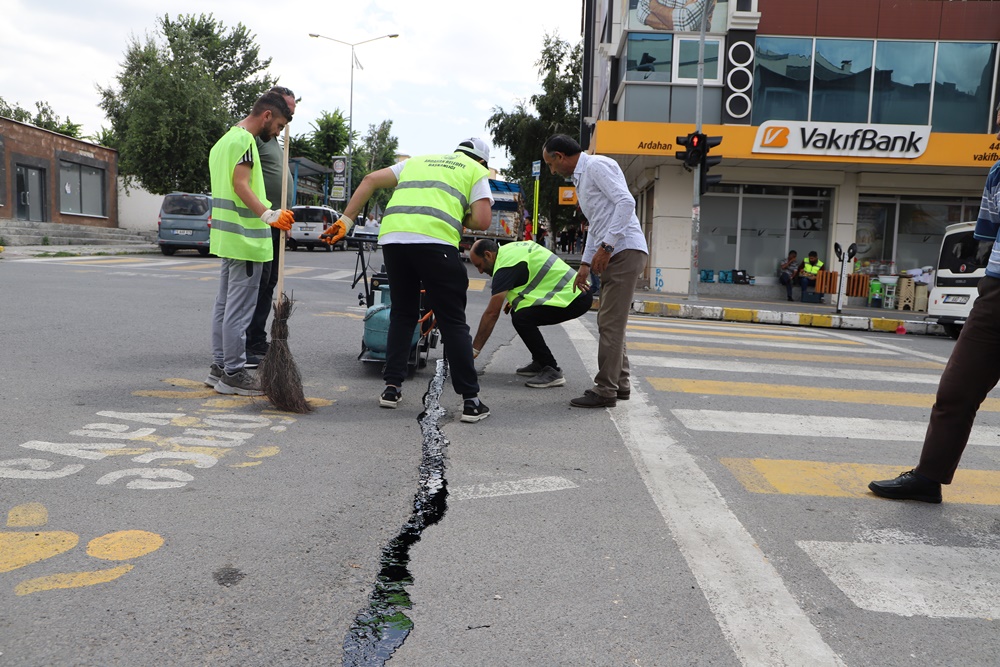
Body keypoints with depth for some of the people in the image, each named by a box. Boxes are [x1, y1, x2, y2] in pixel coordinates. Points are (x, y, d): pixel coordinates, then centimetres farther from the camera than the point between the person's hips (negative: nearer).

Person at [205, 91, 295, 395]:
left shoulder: (225, 140, 22)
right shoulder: (244, 139, -11)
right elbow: (241, 184, -22)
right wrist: (268, 215, -34)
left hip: (226, 236, 11)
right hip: (245, 238, -11)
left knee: (225, 303, 13)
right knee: (239, 309, -7)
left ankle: (219, 368, 20)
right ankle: (233, 374, -3)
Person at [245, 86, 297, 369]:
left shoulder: (274, 139, 24)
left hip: (276, 225, 10)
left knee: (268, 285, 12)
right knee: (256, 284, -9)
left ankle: (258, 344, 19)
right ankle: (247, 347, -4)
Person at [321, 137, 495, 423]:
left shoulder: (417, 161, 33)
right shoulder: (476, 171, 21)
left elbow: (371, 180, 23)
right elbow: (482, 220, 6)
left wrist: (346, 220, 22)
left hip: (392, 237, 4)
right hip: (435, 241, -4)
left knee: (402, 314, 20)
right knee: (453, 322, 3)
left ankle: (392, 387, 20)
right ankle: (471, 401, 4)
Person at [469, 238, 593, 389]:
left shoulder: (505, 264, -15)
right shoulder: (510, 248, 12)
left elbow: (492, 313, -17)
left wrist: (474, 349, -11)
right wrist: (515, 299, 17)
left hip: (574, 297, -10)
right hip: (575, 291, 10)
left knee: (521, 318, -20)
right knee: (518, 311, 11)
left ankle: (553, 372, -13)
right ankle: (540, 363, 18)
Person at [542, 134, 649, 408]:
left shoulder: (597, 165, -8)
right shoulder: (581, 177, 22)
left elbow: (626, 202, -20)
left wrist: (606, 246, -22)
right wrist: (585, 263, 23)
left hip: (625, 251, -10)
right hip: (613, 255, 10)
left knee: (610, 323, -8)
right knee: (609, 321, 13)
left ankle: (605, 390, -3)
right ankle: (620, 383, 22)